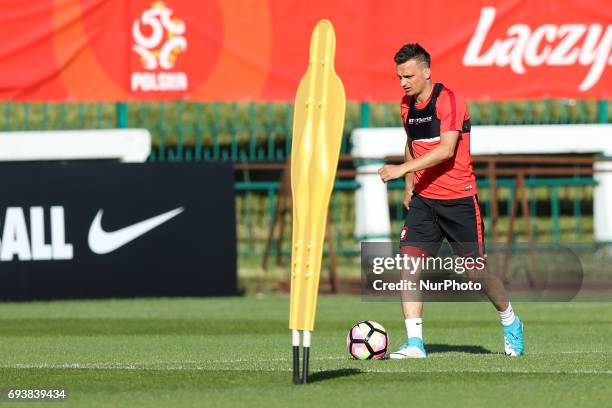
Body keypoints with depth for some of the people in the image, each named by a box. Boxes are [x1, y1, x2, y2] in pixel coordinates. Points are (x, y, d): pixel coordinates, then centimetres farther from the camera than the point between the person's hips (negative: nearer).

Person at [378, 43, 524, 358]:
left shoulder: (448, 100, -15)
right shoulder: (407, 105, 8)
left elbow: (446, 149, -26)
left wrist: (403, 168, -32)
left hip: (458, 199, -6)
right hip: (423, 199, 6)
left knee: (476, 272, 2)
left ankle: (510, 323, 29)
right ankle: (414, 343, -13)